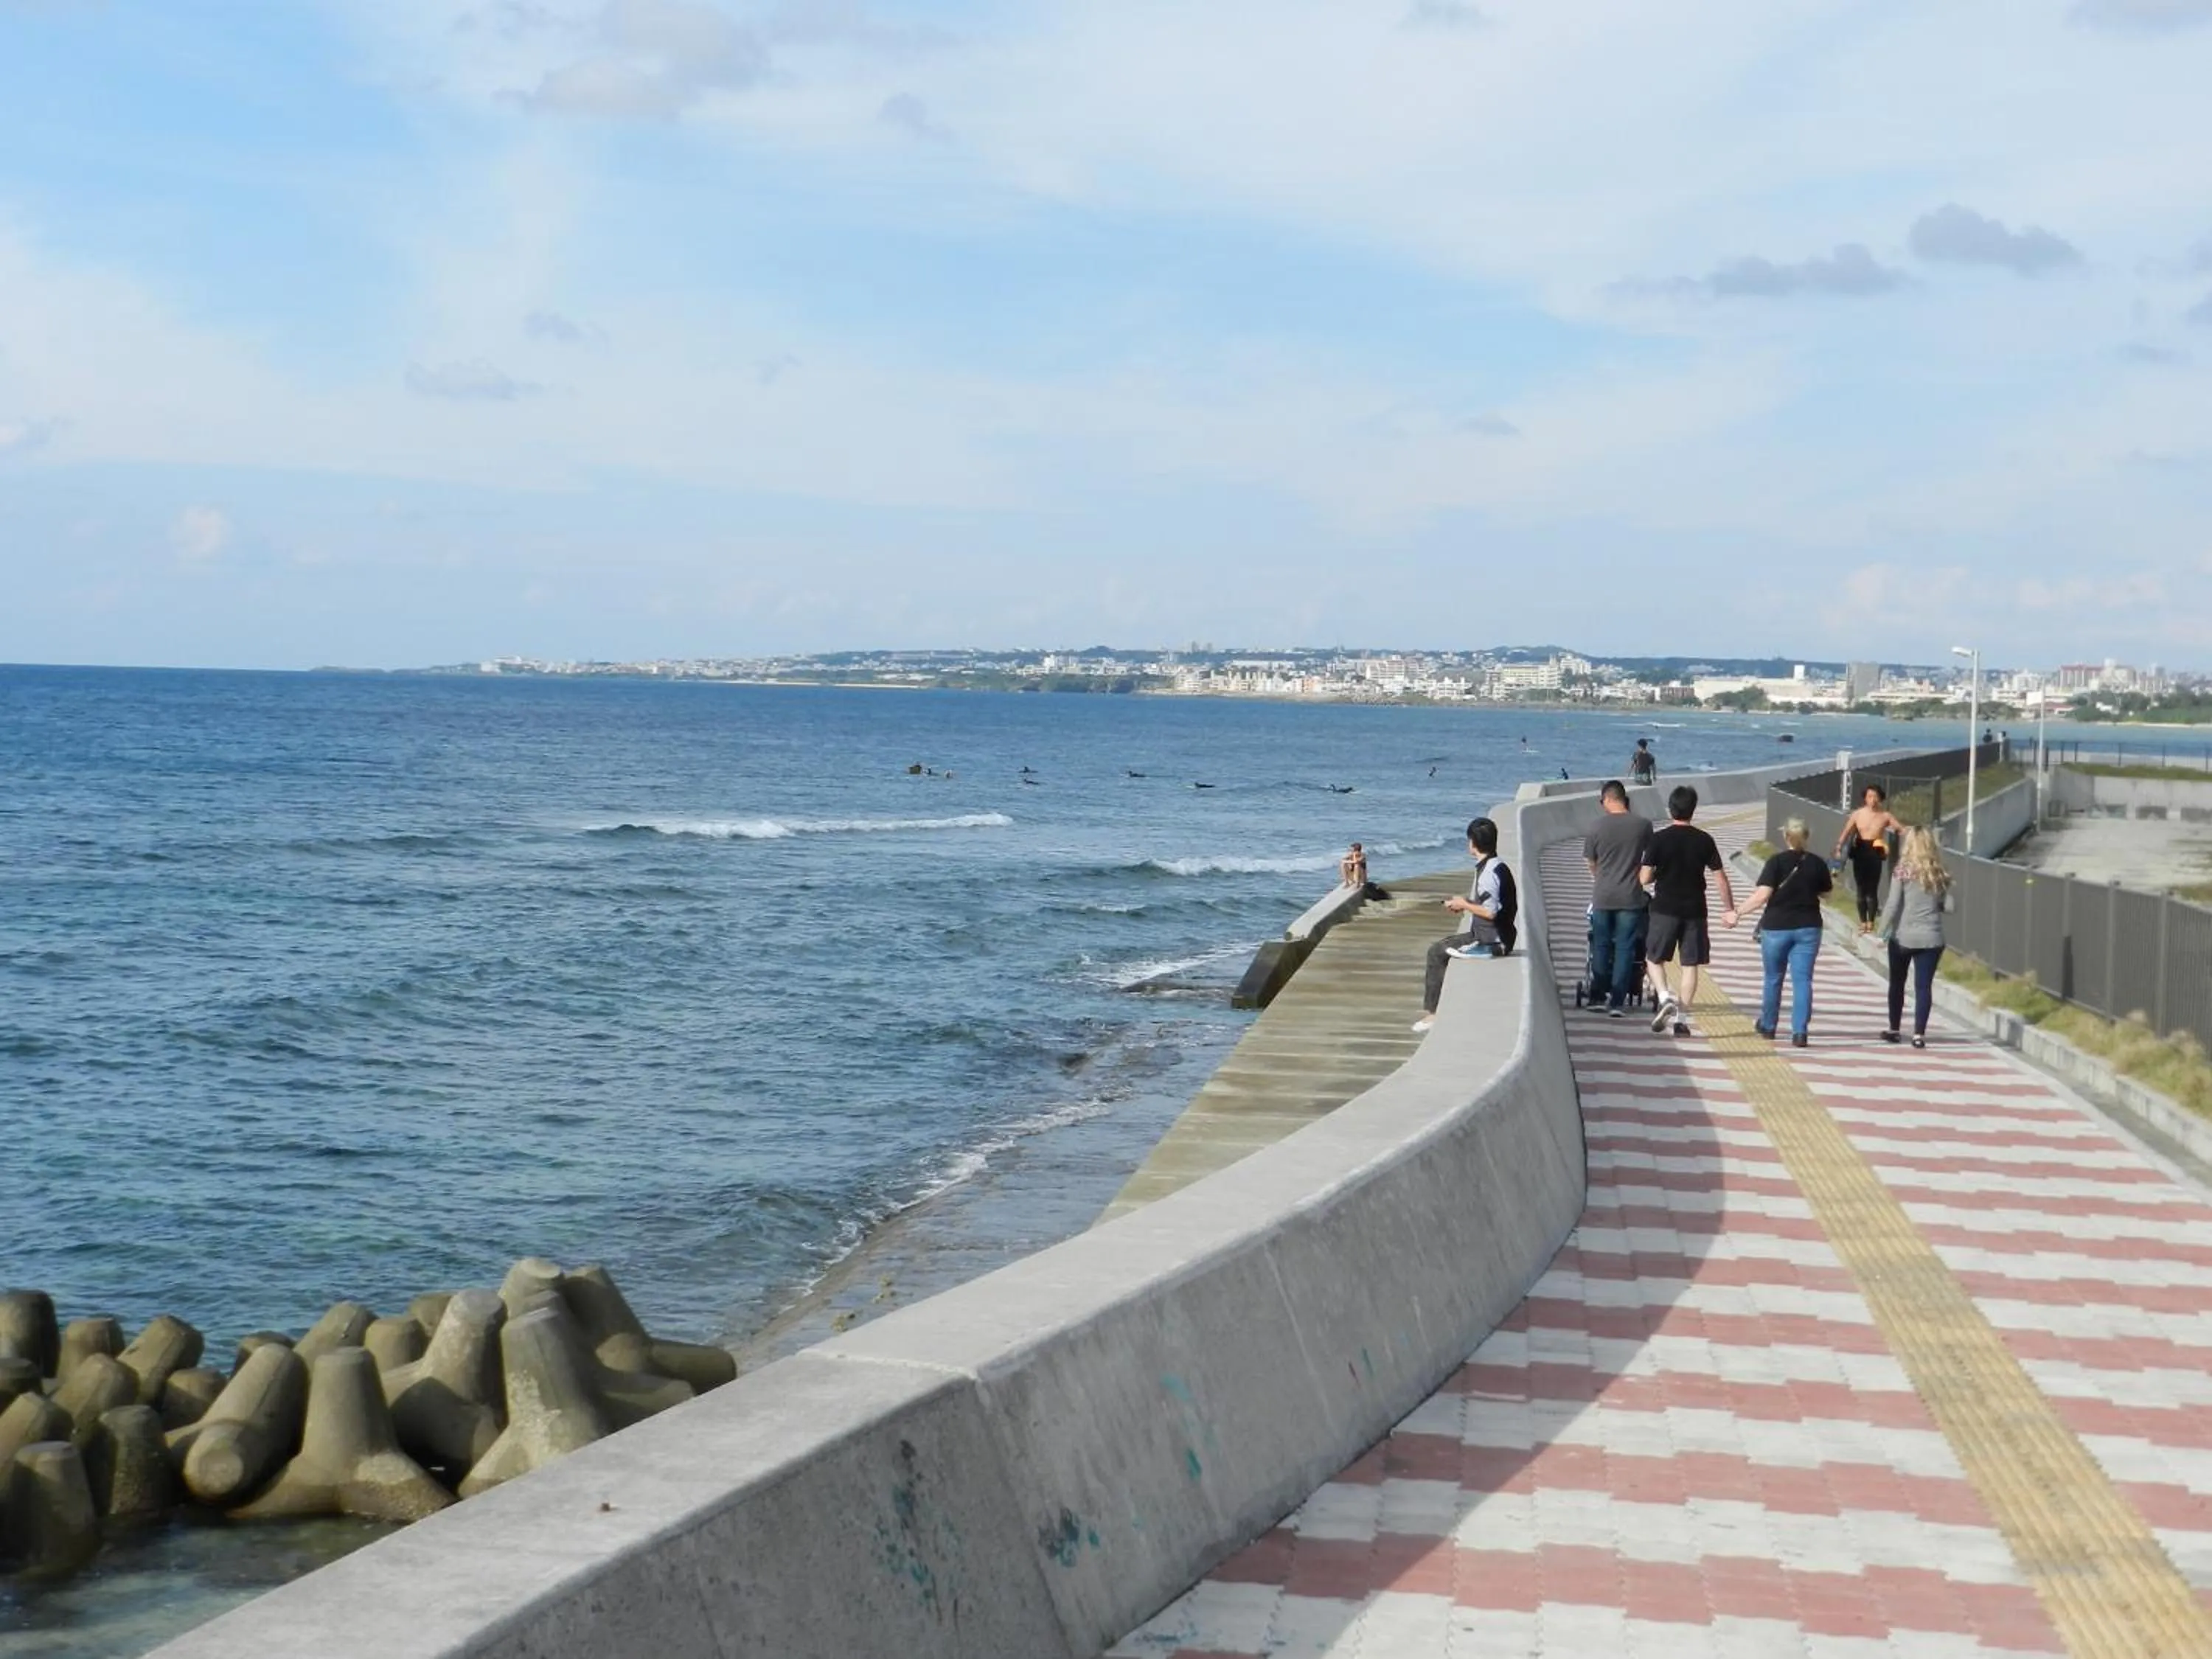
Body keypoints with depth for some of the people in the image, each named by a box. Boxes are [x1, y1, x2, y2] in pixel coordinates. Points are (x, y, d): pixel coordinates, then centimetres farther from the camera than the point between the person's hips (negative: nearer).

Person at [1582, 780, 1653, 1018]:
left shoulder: (1597, 827, -6)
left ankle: (1597, 997, 17)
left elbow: (1591, 863, 6)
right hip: (1631, 897, 0)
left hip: (1602, 897, 0)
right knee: (1625, 949, 5)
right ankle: (1617, 1002, 3)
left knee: (1601, 947, 13)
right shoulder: (1643, 825, -4)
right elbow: (1649, 860, 8)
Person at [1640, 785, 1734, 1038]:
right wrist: (1729, 909, 9)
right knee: (1691, 965, 7)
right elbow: (1721, 877, 1)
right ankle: (1682, 1019, 5)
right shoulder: (1704, 841, 0)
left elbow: (1645, 878, -9)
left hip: (1665, 909, -2)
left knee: (1655, 957, 14)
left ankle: (1666, 998, -9)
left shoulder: (1660, 839, -7)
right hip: (1695, 910, 2)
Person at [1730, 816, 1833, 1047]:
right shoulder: (1817, 863, -1)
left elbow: (1762, 896, -18)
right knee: (1803, 980, 1)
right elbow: (1826, 890, 14)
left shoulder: (1776, 862, -10)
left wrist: (1738, 914, -12)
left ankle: (1768, 1026, 30)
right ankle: (1800, 1032, -8)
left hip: (1777, 927, -1)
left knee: (1773, 979, 15)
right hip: (1808, 928, 2)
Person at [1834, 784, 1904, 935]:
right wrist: (1839, 848, -15)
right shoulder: (1857, 814, 0)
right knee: (1861, 890, 7)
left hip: (1875, 855, -1)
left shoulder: (1886, 816, -1)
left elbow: (1902, 830, 0)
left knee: (1872, 890, -1)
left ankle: (1871, 923, 8)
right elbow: (1846, 833, -3)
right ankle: (1863, 922, 15)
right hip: (1860, 854, 1)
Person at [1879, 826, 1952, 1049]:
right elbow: (1948, 906, 1)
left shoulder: (1903, 870, -8)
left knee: (1897, 984, 15)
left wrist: (1883, 933, -5)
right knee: (1924, 986, 3)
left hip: (1903, 937, -1)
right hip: (1931, 938, 1)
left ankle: (1894, 1030, 23)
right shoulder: (1940, 874, 1)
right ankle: (1919, 1034, -3)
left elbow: (1893, 906, -11)